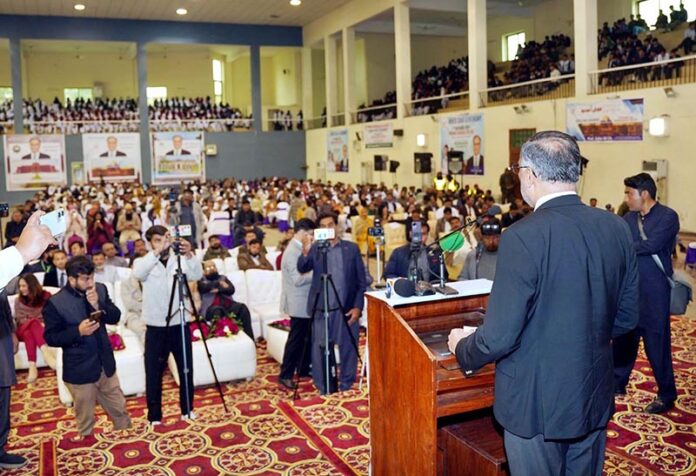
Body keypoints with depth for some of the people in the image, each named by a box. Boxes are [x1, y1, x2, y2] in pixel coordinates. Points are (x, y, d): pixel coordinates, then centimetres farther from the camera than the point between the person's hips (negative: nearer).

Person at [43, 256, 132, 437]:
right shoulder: (55, 303, -17)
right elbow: (50, 338, -13)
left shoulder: (100, 289, -4)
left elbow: (115, 317, -2)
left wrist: (99, 305, -21)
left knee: (120, 409, 20)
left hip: (105, 364, 4)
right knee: (85, 418, 16)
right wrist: (78, 331, -28)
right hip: (80, 370, -4)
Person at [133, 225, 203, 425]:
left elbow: (197, 275, -19)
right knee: (154, 373, 6)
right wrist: (157, 252, -41)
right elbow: (138, 273, -28)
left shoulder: (180, 260, -1)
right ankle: (154, 415, 21)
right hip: (156, 327, -2)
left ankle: (187, 409, 30)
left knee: (186, 369, 12)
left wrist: (189, 255, -37)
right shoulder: (144, 262, -4)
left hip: (180, 325, 2)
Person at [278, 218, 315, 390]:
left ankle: (303, 369, 28)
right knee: (296, 339, -3)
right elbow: (298, 279, -24)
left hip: (305, 302, 10)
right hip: (298, 303, -10)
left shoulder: (299, 249, 11)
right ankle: (285, 375, 5)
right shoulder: (292, 251, -20)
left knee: (306, 337, 16)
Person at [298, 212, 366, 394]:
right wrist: (305, 252, -34)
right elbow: (302, 269, -14)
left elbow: (362, 280, 2)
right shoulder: (315, 248, 3)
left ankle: (346, 384, 25)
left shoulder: (352, 248, 3)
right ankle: (322, 386, 19)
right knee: (320, 348, 5)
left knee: (348, 348, 9)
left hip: (348, 308, 0)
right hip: (322, 308, 0)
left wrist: (358, 306, -6)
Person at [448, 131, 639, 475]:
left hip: (537, 404, -6)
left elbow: (499, 336, -21)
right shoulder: (616, 229, -4)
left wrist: (461, 348, -1)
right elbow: (626, 318, 5)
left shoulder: (523, 237, -23)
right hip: (595, 399, 6)